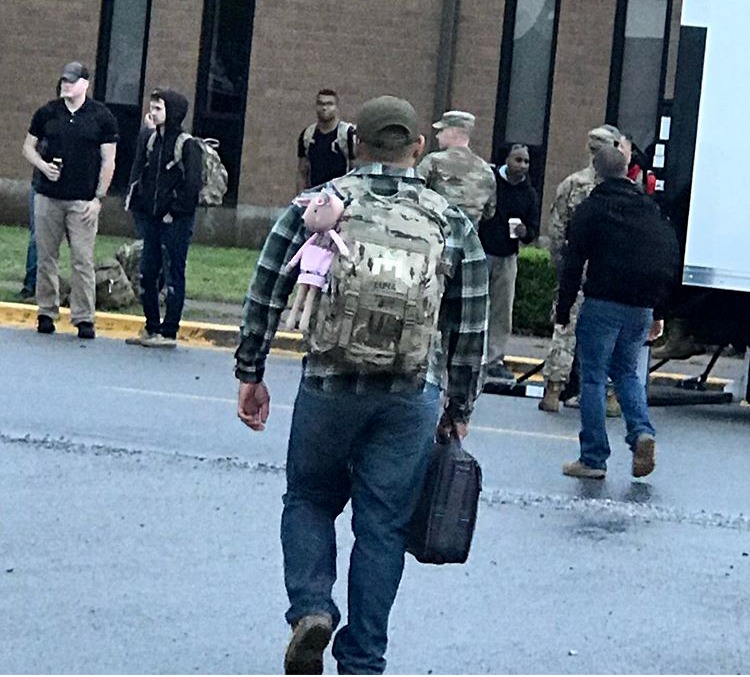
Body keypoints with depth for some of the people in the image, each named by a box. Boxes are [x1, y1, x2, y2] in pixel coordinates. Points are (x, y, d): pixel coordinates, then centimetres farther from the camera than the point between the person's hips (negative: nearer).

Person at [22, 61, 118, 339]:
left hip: (83, 201, -2)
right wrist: (43, 166, -7)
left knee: (82, 261, -5)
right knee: (46, 258, 5)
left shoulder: (102, 117, 0)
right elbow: (29, 146, 14)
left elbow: (108, 160, 2)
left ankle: (84, 318, -1)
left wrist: (98, 197, -4)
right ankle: (46, 313, 14)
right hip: (48, 197, 3)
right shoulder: (47, 113, 6)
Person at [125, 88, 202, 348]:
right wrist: (136, 205, 3)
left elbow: (193, 183, -13)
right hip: (150, 217, 6)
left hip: (175, 220, -6)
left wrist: (175, 211, -13)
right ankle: (151, 328, 19)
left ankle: (169, 332, 4)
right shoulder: (147, 139, 9)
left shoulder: (187, 144, -9)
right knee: (147, 273, 9)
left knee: (174, 274, 0)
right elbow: (137, 173, 12)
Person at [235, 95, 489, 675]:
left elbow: (266, 296, 2)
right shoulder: (452, 224, 4)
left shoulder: (317, 206, 1)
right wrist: (459, 409, 17)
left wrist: (250, 373, 12)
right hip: (413, 398, 1)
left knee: (309, 501, 19)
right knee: (382, 524, 8)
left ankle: (311, 609, -2)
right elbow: (470, 330, 7)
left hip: (328, 385, -1)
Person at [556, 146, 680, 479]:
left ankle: (593, 458, 2)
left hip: (603, 304, -5)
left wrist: (563, 311, 0)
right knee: (626, 372, 20)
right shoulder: (652, 210, 13)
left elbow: (573, 264, -6)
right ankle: (642, 432, -4)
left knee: (593, 378, 2)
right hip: (642, 309, 5)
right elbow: (671, 261, 14)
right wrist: (658, 313, 19)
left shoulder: (592, 208, -2)